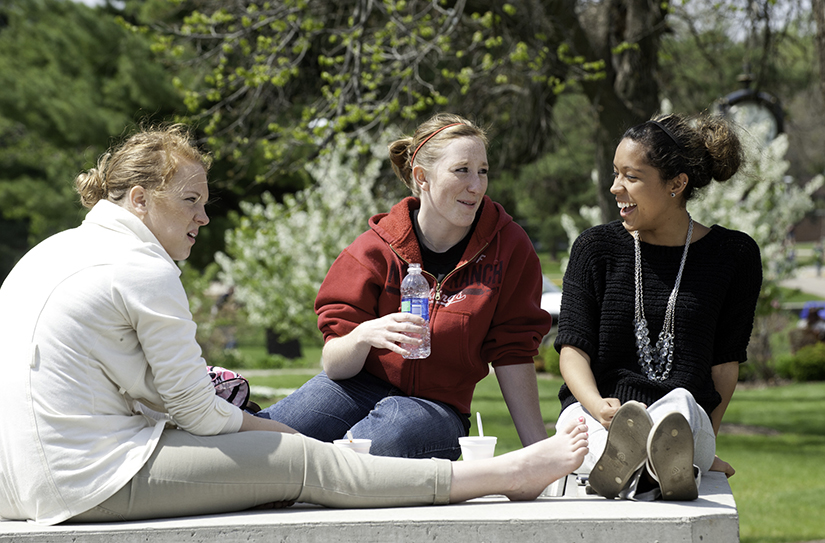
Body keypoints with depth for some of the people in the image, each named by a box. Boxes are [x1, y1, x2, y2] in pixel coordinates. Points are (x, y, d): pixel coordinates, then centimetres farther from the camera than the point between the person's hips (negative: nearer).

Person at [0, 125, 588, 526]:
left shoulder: (52, 250, 16)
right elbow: (198, 412, -10)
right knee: (303, 460, -4)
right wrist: (280, 432, 8)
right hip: (92, 482, -10)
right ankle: (509, 474, 1)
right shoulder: (146, 272, -13)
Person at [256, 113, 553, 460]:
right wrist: (364, 336, -30)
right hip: (363, 386, 0)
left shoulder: (507, 246, -4)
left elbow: (512, 353, 0)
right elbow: (335, 366, -7)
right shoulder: (376, 249, -4)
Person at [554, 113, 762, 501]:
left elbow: (725, 361, 8)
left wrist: (704, 448, 0)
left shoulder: (735, 255, 9)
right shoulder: (596, 247, 10)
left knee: (680, 402, -37)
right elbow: (573, 347, 1)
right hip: (594, 414, 0)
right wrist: (598, 405, -20)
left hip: (687, 422, 0)